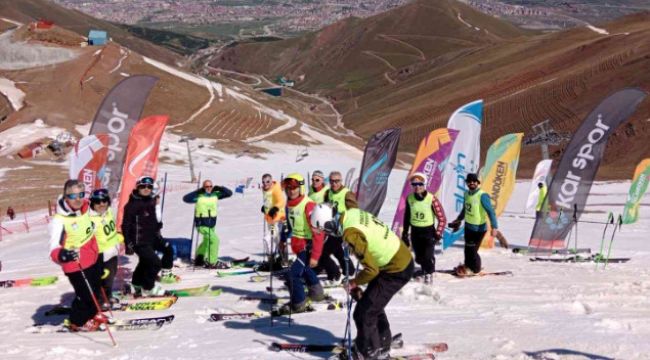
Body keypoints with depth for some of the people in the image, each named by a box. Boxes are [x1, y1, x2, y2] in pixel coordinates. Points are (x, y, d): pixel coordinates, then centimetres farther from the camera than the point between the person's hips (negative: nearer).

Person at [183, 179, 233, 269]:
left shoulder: (215, 194, -1)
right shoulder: (199, 196, -14)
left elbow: (229, 193, 0)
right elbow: (186, 198, -24)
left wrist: (220, 188, -15)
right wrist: (197, 192, -29)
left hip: (212, 224, 8)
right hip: (202, 224, -8)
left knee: (207, 241, 26)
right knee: (214, 239, -20)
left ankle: (198, 260, 47)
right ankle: (212, 262, -12)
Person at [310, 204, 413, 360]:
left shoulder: (352, 234, -29)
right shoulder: (352, 213, -5)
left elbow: (371, 270, -26)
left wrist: (354, 283, -6)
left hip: (397, 271, -9)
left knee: (364, 312, -3)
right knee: (374, 305, 24)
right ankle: (382, 343, 40)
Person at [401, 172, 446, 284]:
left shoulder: (432, 199, -18)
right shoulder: (410, 198, -4)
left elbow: (442, 219, -12)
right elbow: (407, 217, 10)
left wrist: (438, 234, -16)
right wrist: (405, 233, 12)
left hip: (429, 231, -4)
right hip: (415, 232, 4)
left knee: (428, 256, -14)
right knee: (419, 257, 10)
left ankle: (429, 274, 11)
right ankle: (424, 270, 40)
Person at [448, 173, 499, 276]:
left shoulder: (482, 196, -20)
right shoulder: (467, 194, 3)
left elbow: (490, 211, -23)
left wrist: (494, 227, -30)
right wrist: (458, 220, 31)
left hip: (478, 228, -7)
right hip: (468, 226, 7)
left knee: (472, 250, -2)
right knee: (467, 248, 17)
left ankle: (475, 269, 18)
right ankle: (468, 265, 37)